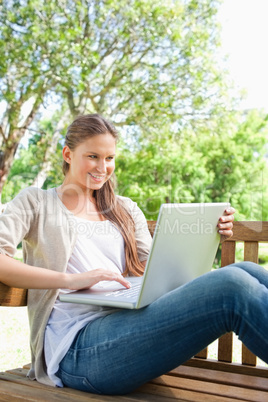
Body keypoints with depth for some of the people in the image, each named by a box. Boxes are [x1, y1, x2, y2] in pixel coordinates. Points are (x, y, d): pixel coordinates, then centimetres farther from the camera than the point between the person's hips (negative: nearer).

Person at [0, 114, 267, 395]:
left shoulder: (125, 210, 24)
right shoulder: (35, 202, 11)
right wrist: (69, 279, -20)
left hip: (129, 321, 6)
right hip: (78, 347, -5)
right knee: (232, 287, -27)